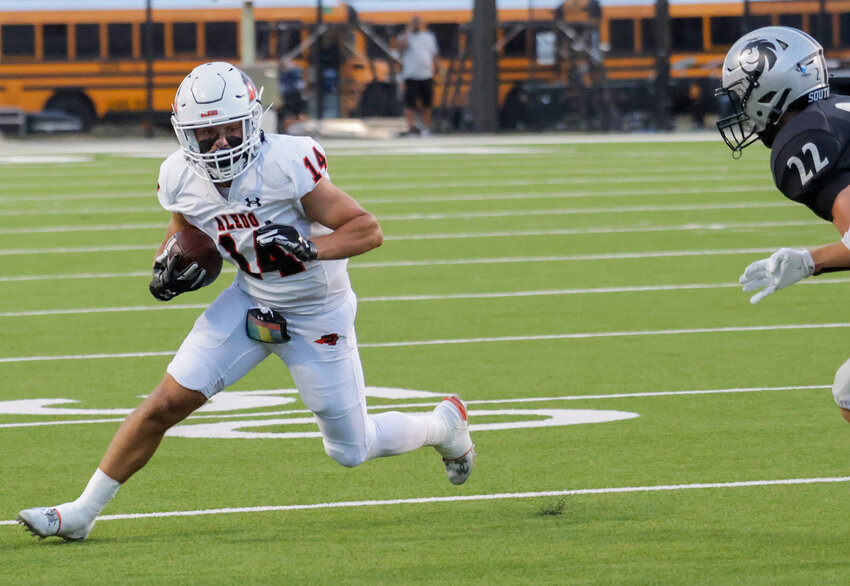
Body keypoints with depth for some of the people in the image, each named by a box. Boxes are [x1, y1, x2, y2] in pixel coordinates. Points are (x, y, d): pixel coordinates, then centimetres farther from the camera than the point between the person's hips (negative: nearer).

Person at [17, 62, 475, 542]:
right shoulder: (182, 179, -12)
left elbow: (369, 230, -24)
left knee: (351, 451, 7)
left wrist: (307, 248, -37)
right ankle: (82, 513, 5)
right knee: (167, 403, -7)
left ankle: (445, 425, 36)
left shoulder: (285, 165, -29)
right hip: (251, 302, 4)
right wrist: (168, 263, -7)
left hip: (317, 317, -4)